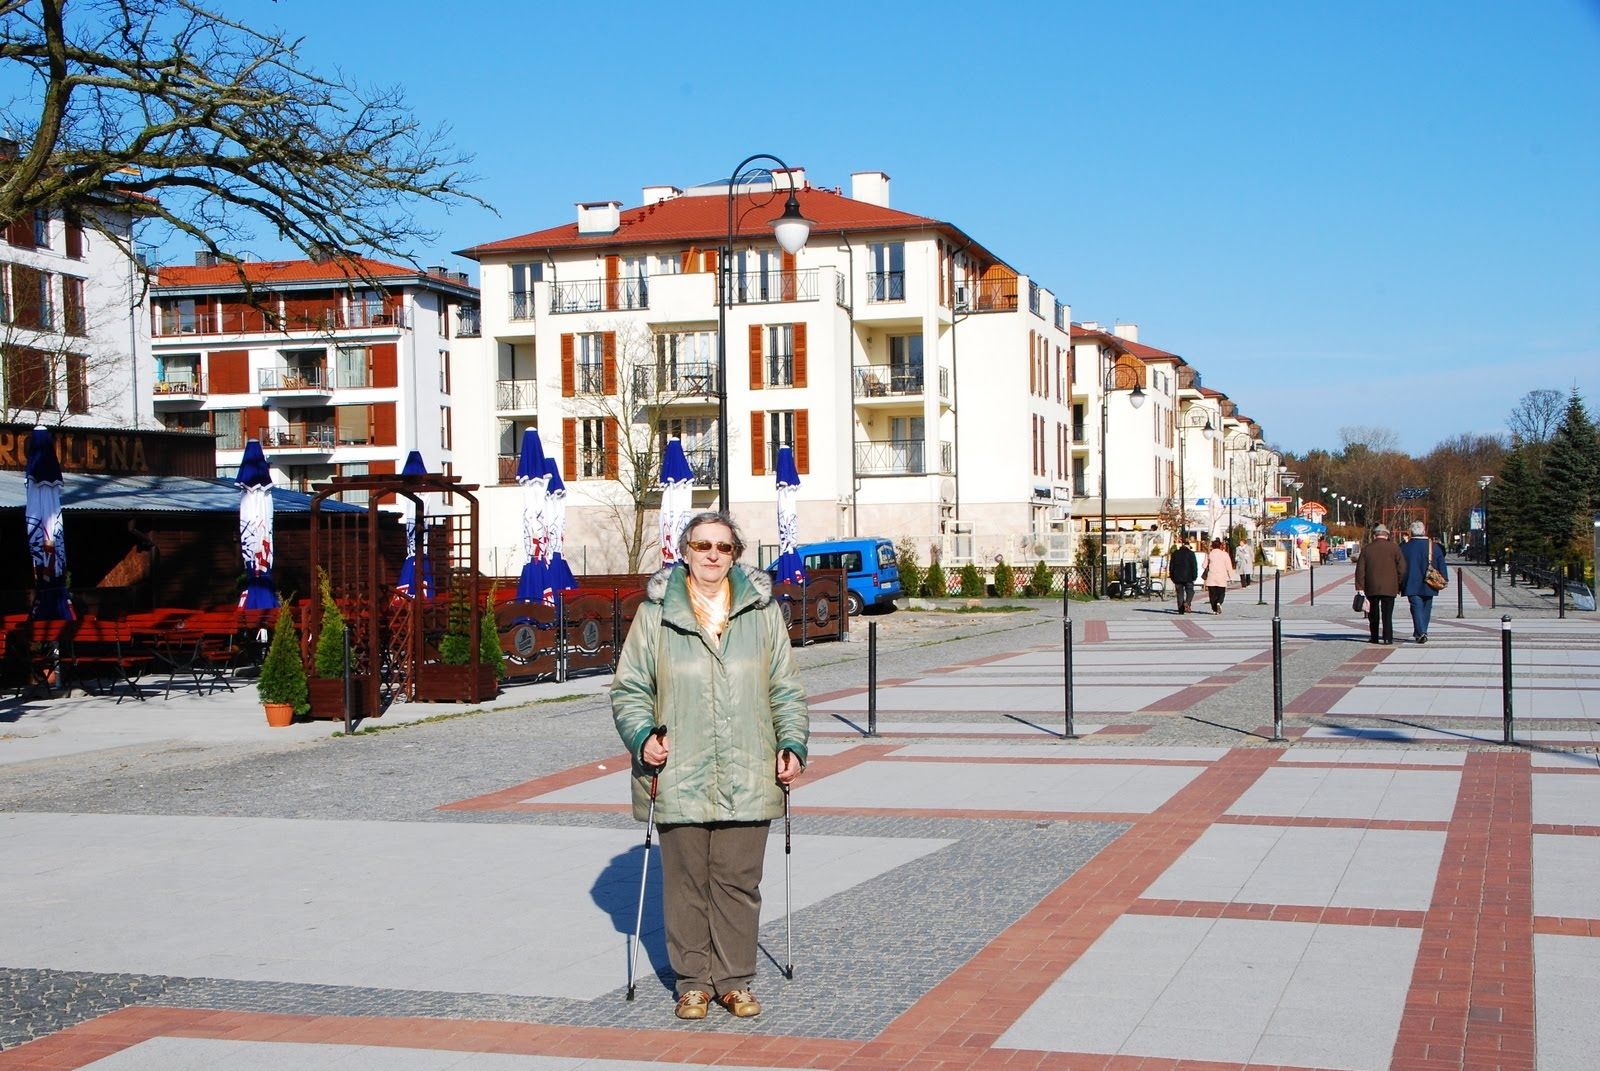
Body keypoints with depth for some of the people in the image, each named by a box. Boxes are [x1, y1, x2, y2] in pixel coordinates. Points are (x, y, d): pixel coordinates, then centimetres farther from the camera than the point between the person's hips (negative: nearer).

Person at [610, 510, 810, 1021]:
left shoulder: (762, 611, 9)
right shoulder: (655, 614, 3)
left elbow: (786, 689, 12)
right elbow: (628, 688, 6)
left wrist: (792, 744, 2)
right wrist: (643, 738, -9)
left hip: (747, 778, 1)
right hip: (679, 778, -1)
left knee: (739, 882, 5)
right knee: (686, 881, 5)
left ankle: (735, 980, 19)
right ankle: (693, 981, 19)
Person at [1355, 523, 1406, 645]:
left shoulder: (1367, 548, 3)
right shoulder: (1393, 548, -1)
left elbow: (1360, 569, 1)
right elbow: (1402, 567, -3)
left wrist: (1360, 588, 3)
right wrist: (1399, 586, 5)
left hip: (1372, 587, 1)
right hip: (1389, 587, -1)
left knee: (1373, 614, 12)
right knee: (1387, 614, 0)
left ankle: (1374, 637, 16)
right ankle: (1387, 638, -6)